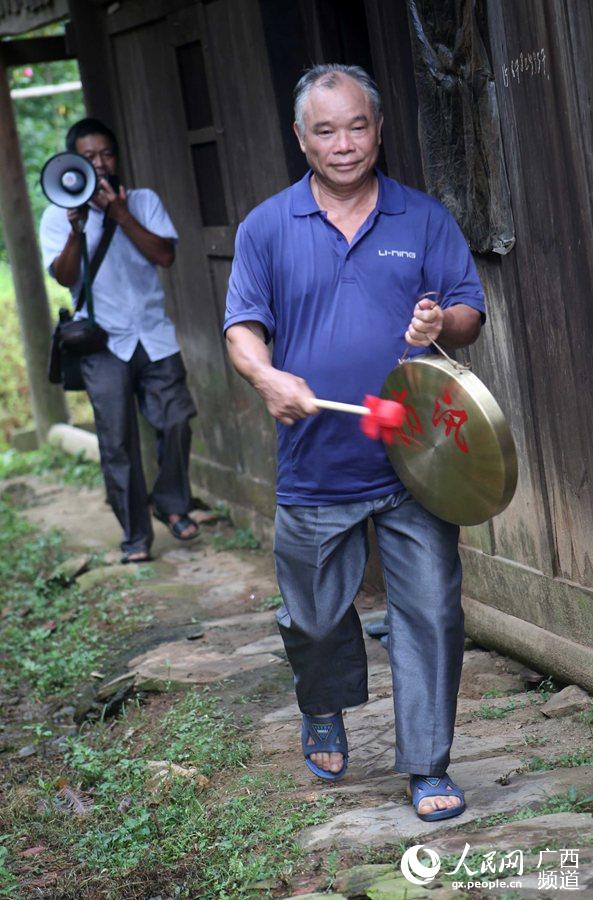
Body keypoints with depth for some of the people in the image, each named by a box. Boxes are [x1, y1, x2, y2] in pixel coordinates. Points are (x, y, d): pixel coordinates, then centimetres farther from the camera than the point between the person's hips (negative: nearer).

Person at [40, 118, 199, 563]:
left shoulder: (144, 201, 6)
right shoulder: (59, 215, 3)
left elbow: (165, 255, -8)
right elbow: (65, 276, -9)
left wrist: (119, 213, -14)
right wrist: (77, 229, -24)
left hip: (155, 335, 2)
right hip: (104, 344, -1)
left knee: (176, 422, -2)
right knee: (118, 442, -2)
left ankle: (172, 504, 21)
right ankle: (135, 534, 8)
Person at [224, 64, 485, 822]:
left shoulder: (424, 219, 5)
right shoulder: (266, 228, 4)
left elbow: (470, 312, 4)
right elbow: (242, 326, -1)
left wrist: (442, 322, -20)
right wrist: (267, 376, -22)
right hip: (314, 467, 1)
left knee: (431, 610, -3)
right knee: (316, 616, 14)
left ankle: (427, 766, 9)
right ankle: (323, 717, 44)